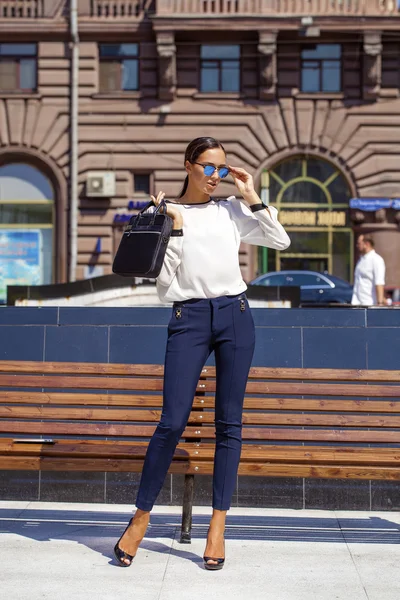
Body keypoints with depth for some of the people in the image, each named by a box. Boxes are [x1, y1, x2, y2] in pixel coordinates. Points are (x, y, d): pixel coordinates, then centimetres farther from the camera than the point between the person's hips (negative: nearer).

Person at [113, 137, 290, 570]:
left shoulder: (232, 211, 13)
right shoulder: (166, 213, 6)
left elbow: (280, 241, 7)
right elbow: (164, 281, -1)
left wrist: (251, 197, 4)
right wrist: (175, 226, -8)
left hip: (235, 314, 2)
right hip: (188, 318, -2)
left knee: (229, 421, 3)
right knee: (172, 421, -6)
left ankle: (217, 524, 10)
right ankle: (141, 517, 9)